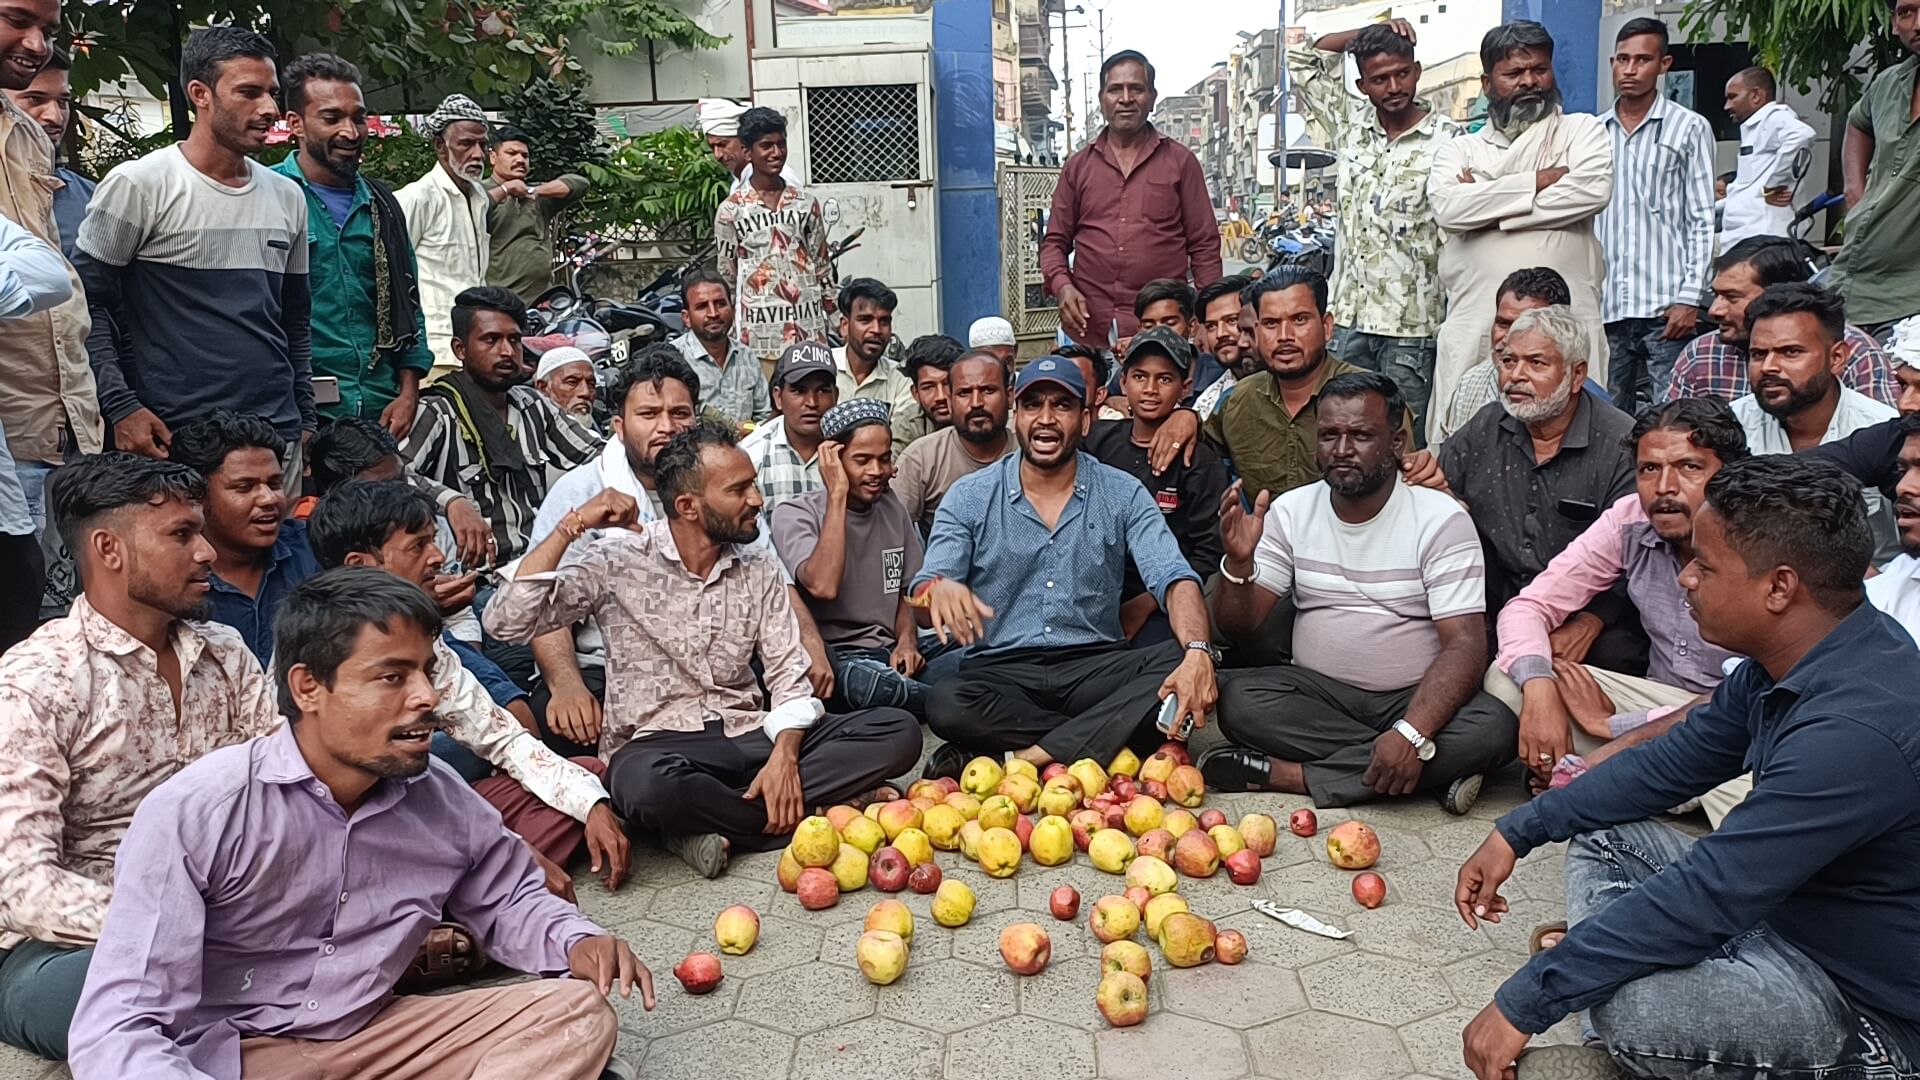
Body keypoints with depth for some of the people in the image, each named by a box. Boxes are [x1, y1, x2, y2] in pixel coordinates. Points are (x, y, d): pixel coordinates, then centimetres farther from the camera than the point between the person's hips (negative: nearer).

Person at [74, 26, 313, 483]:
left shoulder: (288, 196, 12)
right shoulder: (138, 184, -4)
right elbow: (87, 303, -4)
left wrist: (307, 421, 15)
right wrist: (121, 408, -13)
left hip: (278, 437, 5)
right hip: (175, 438, -5)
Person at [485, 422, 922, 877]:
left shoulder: (759, 567, 9)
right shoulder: (617, 561, -3)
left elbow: (788, 674, 5)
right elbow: (506, 621, -12)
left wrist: (784, 754, -14)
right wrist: (571, 527, -17)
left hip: (749, 737, 5)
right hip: (657, 745, -4)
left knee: (899, 731, -16)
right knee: (648, 785, -42)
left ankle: (711, 826, -21)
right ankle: (802, 809, -16)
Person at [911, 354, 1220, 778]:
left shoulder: (1123, 495, 5)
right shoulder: (969, 498, 4)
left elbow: (1174, 580, -7)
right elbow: (923, 595, -5)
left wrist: (1197, 652, -29)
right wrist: (939, 590, -33)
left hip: (1096, 667, 1)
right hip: (1000, 672, -1)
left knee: (1180, 664, -28)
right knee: (946, 705, -34)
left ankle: (1020, 759, -28)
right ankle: (1109, 739, -20)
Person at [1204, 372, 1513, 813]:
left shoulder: (1442, 520, -7)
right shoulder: (1290, 512, 3)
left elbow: (1464, 645, -15)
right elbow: (1239, 626, 0)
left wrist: (1412, 733, -31)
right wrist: (1239, 562, -22)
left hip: (1416, 698, -1)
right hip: (1319, 692, 2)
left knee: (1493, 728, -31)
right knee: (1236, 697, -27)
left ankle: (1285, 774, -25)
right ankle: (1431, 771, -21)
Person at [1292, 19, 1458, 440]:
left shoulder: (1447, 140, -4)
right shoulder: (1350, 124, 11)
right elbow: (1302, 58, 17)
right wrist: (1370, 33, 7)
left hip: (1412, 324, -4)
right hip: (1350, 314, 5)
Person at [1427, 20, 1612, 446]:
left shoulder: (1582, 130, 15)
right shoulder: (1459, 150, 17)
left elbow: (1592, 190, -7)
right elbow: (1448, 208, -4)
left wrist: (1485, 204, -3)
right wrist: (1538, 182, -3)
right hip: (1474, 330, 1)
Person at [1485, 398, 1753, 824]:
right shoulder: (1630, 521, -8)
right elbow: (1529, 606, -4)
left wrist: (1613, 725, -21)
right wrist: (1538, 686, -26)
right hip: (1661, 698, 5)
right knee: (1506, 679, -15)